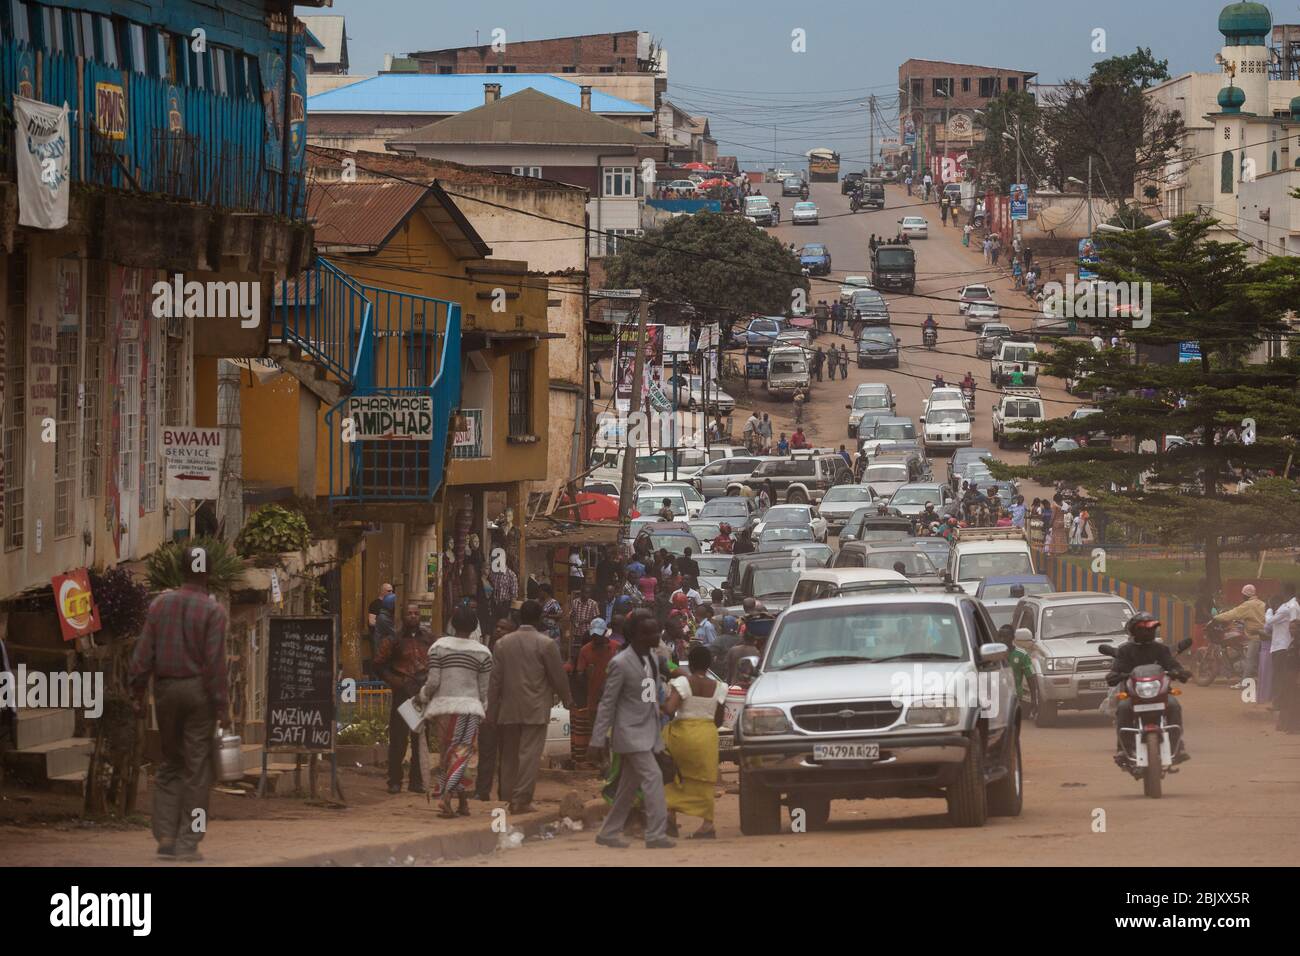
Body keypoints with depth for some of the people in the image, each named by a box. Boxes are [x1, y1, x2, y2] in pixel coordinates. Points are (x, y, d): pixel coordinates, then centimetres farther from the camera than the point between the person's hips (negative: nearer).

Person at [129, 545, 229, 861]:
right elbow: (215, 662, -13)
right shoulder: (213, 611, -8)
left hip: (166, 689, 4)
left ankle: (165, 837, 6)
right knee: (196, 769, 1)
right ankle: (188, 843, -1)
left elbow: (143, 654, 2)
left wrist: (137, 693, 8)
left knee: (170, 764, 14)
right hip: (199, 691, -4)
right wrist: (222, 707, -9)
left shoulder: (160, 604, 4)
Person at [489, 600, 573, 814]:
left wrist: (492, 711, 9)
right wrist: (568, 700, 13)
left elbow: (495, 679, 5)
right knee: (530, 754, -4)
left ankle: (510, 797, 14)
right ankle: (522, 800, -9)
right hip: (535, 709, -4)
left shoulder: (503, 643, 4)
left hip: (508, 708, 4)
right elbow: (558, 676, -3)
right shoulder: (546, 644, -8)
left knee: (510, 754, 12)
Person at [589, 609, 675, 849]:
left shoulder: (652, 657, 9)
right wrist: (598, 740, -13)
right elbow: (607, 703, -13)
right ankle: (656, 834, -17)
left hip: (649, 732, 8)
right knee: (652, 777, -16)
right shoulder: (621, 663, -15)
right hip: (631, 733, -8)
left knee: (629, 786, 12)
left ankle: (609, 833, 21)